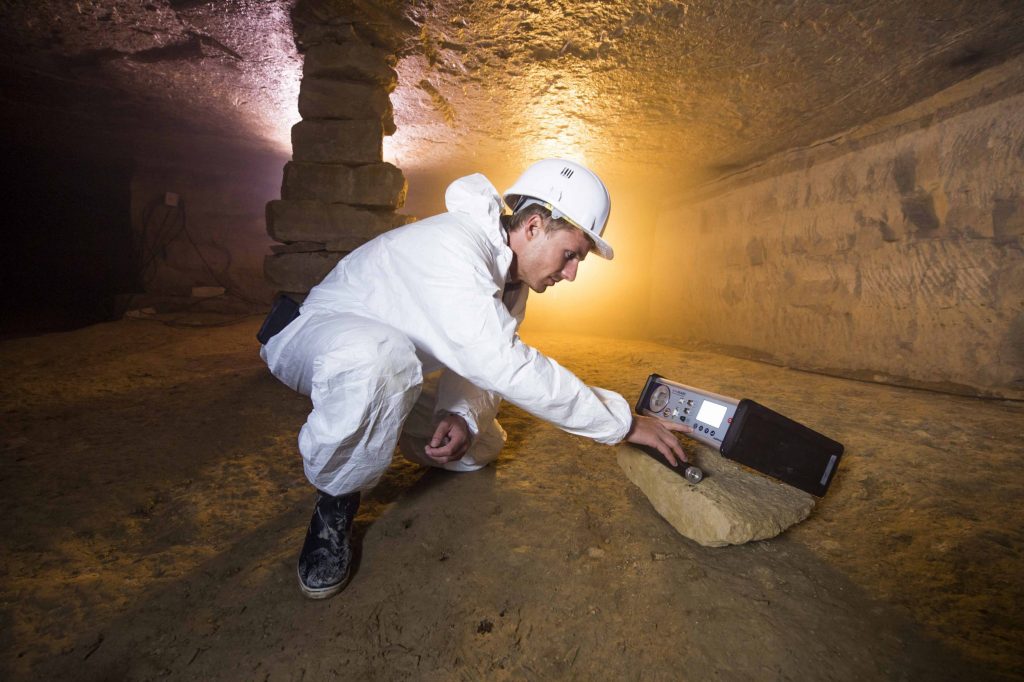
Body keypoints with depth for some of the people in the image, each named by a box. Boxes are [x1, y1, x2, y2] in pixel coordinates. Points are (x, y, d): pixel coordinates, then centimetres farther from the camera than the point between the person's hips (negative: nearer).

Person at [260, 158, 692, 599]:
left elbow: (482, 362, -2)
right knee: (379, 353, -42)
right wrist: (624, 423, -33)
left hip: (389, 358, 8)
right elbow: (506, 367, -40)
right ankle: (337, 500, -17)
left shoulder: (514, 276, -2)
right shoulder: (452, 244, -33)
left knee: (480, 448, 0)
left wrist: (459, 415, -25)